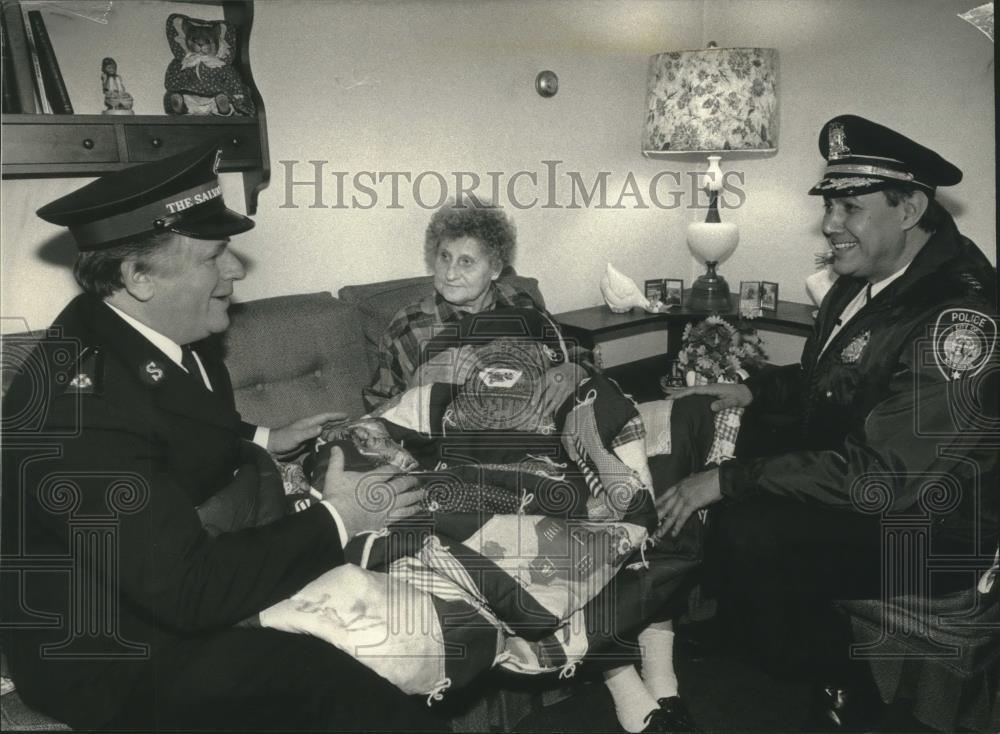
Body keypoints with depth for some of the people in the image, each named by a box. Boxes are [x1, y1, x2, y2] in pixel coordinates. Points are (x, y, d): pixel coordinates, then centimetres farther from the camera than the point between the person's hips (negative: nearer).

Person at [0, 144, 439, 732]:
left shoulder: (165, 331, -5)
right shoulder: (81, 400, -32)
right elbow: (189, 592, -32)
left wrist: (265, 440, 11)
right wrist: (335, 519, -24)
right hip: (116, 654, -9)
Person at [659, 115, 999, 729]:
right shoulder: (867, 276, 1)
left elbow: (885, 476, -31)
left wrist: (729, 480, -27)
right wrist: (754, 391, 1)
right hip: (852, 475, 9)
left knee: (748, 530, -27)